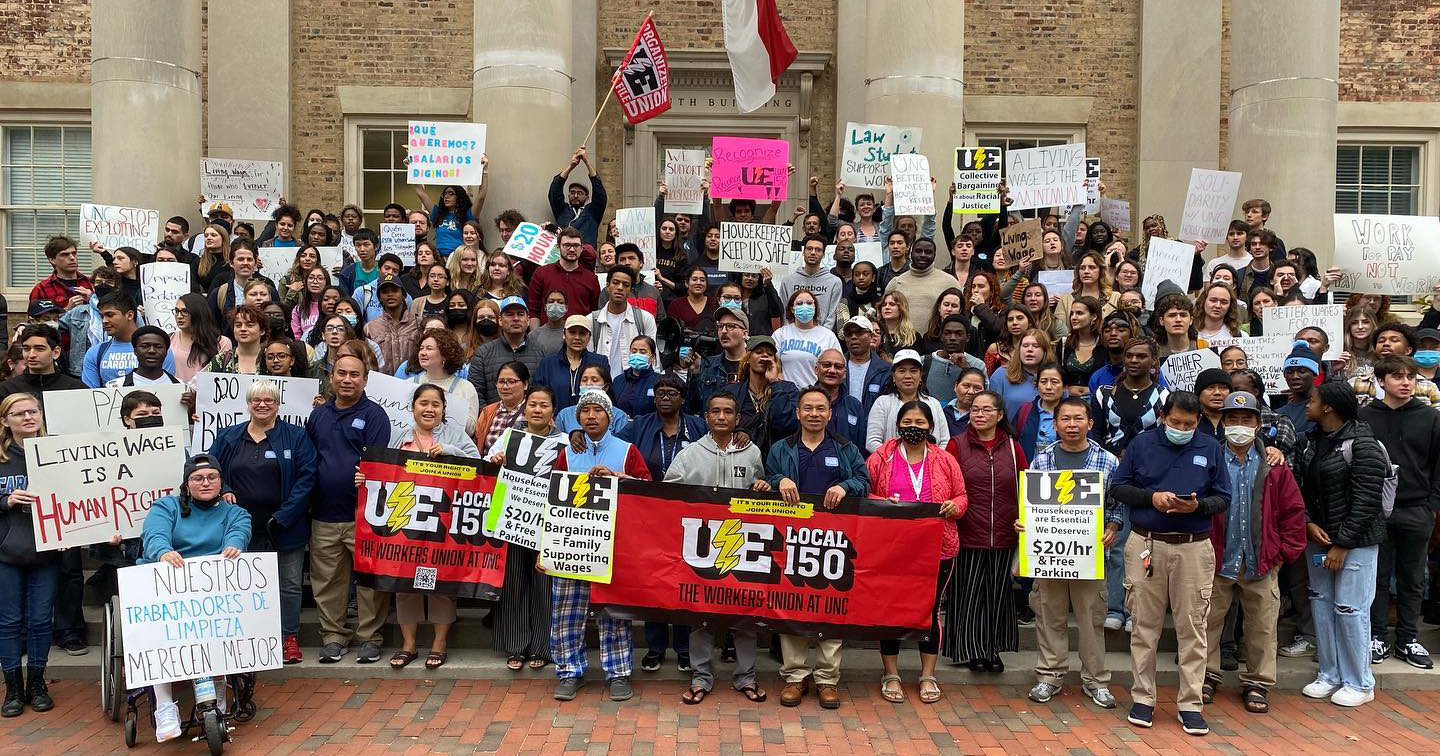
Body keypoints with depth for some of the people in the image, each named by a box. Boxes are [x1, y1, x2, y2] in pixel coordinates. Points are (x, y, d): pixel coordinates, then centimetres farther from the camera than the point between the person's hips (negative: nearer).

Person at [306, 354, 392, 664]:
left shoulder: (374, 415, -2)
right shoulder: (318, 414, 13)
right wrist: (306, 501, 10)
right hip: (324, 514, 5)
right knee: (327, 580, 10)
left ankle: (369, 636, 12)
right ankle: (333, 635, 22)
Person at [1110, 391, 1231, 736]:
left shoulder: (1210, 448, 6)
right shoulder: (1142, 443, 4)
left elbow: (1223, 498, 7)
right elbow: (1118, 488, 6)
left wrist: (1198, 506, -14)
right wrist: (1151, 497, -11)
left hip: (1194, 548, 0)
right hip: (1145, 545, 0)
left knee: (1192, 627, 3)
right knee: (1144, 626, 6)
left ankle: (1191, 703, 13)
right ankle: (1143, 698, 17)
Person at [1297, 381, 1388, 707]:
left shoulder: (1362, 445, -14)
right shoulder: (1312, 442, 8)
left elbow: (1365, 502, -16)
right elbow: (1303, 488, 11)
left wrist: (1342, 544, -15)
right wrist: (1309, 524, -5)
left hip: (1355, 542, -7)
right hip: (1318, 536, 7)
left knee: (1349, 610, -3)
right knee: (1321, 604, 11)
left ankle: (1359, 684, 12)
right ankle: (1329, 676, 23)